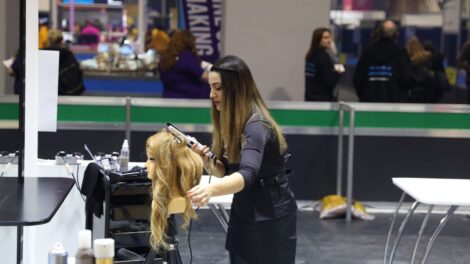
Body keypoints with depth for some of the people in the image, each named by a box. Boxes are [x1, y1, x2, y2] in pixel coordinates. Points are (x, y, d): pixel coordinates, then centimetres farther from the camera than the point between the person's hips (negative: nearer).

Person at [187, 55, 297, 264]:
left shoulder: (256, 126, -24)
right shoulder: (232, 122, 3)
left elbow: (247, 174, -39)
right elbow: (224, 170, 7)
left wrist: (211, 189, -57)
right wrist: (206, 160, -15)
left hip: (270, 218, -8)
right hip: (244, 213, 8)